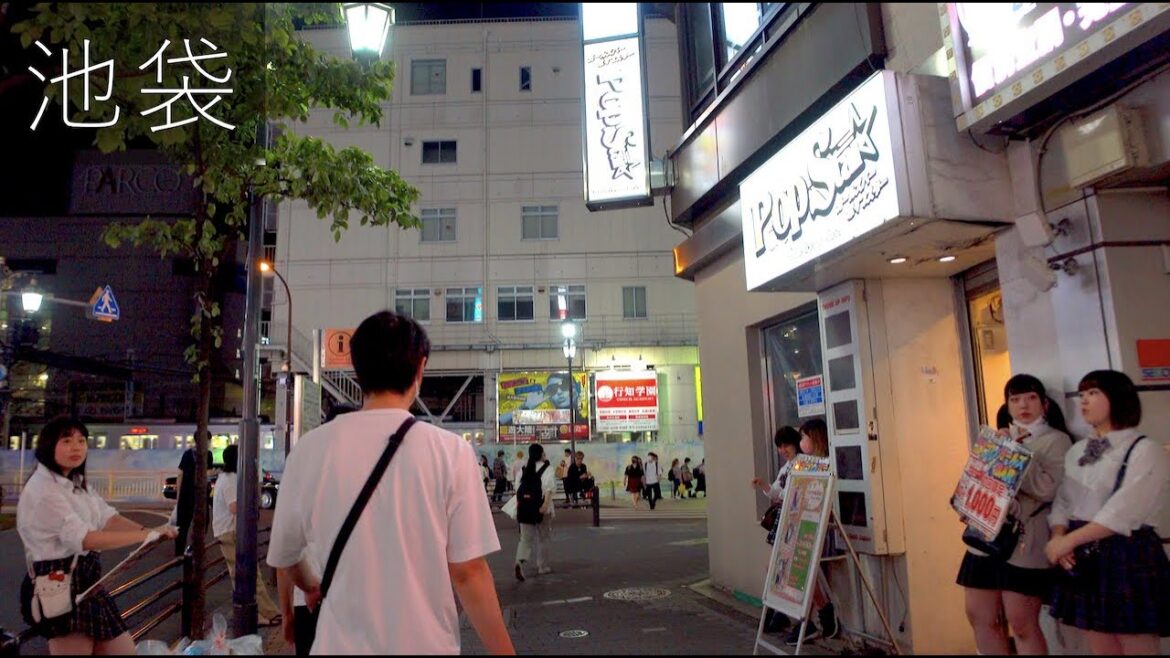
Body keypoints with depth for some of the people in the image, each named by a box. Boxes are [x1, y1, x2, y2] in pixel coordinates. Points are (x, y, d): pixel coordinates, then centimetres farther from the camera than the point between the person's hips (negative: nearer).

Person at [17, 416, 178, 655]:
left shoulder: (76, 483, 13)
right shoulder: (42, 489, -18)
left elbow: (108, 518, 3)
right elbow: (86, 539, -24)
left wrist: (149, 531, -14)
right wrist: (147, 535, -24)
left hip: (86, 580, 9)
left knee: (123, 649, 10)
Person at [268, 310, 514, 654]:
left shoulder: (311, 449, -7)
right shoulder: (450, 450, -14)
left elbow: (283, 557, 8)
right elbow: (468, 572, -13)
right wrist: (503, 650, -1)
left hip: (343, 643, 1)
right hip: (427, 643, 0)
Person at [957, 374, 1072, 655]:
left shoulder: (1056, 440, -2)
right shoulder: (1000, 438, 16)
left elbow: (1047, 488, -16)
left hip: (1024, 539, -6)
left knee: (1022, 624, 0)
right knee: (979, 616, 10)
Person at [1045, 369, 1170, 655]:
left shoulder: (1145, 450, -9)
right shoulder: (1076, 452, 13)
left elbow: (1122, 512, -18)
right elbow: (1061, 501, 8)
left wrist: (1069, 541, -17)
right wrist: (1059, 536, -11)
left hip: (1127, 556, -6)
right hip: (1083, 558, 6)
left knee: (1136, 648, 2)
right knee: (1101, 648, 13)